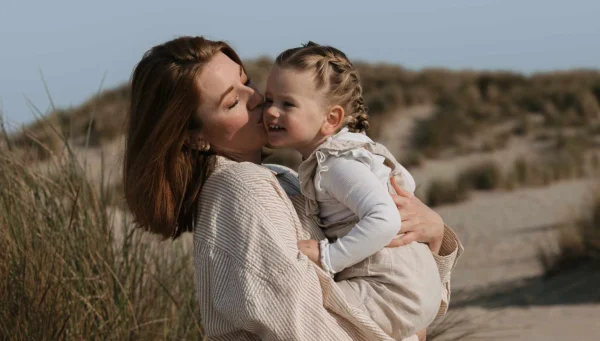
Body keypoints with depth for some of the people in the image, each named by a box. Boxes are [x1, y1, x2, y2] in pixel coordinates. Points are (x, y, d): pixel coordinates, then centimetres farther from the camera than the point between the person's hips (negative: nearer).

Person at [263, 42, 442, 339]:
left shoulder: (337, 166, -21)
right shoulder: (351, 146, 9)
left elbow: (385, 220, -32)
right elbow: (406, 183, 20)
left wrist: (329, 257, -30)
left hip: (394, 293, -10)